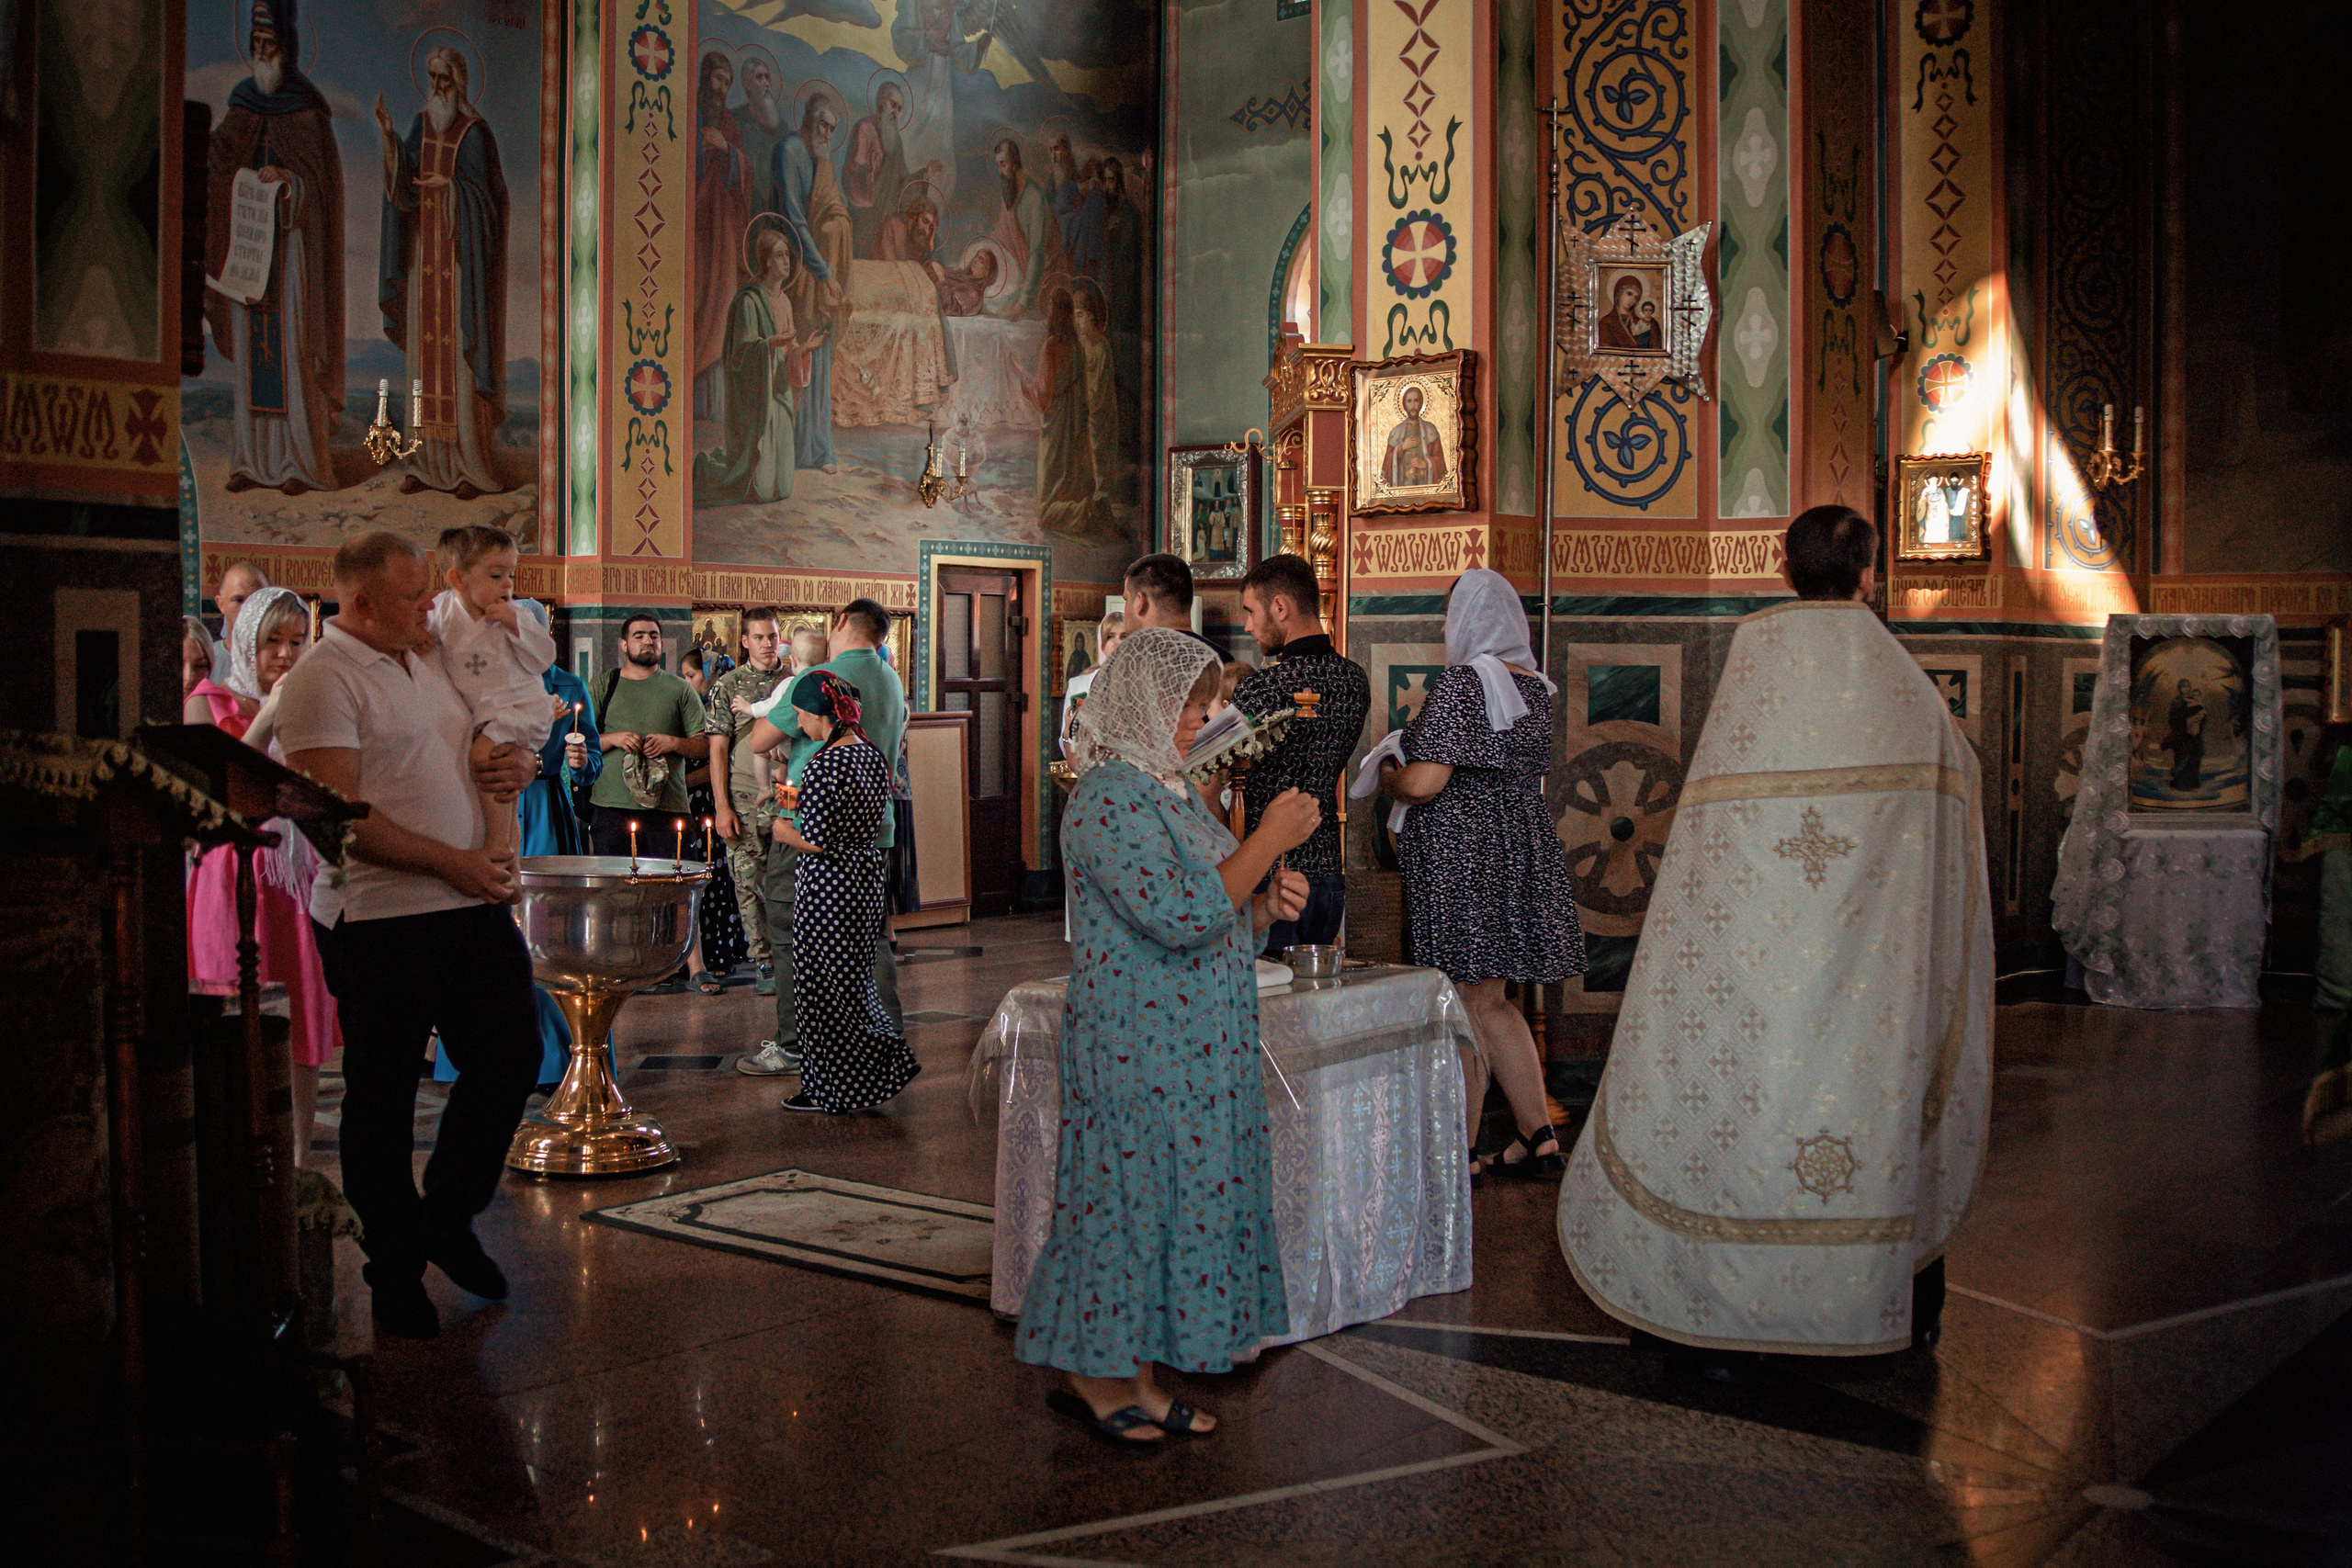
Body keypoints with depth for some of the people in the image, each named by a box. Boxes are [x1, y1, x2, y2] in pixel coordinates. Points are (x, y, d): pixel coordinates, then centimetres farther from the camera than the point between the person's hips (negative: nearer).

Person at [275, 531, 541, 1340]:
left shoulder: (428, 664, 15)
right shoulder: (322, 679, -10)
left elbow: (492, 747, 28)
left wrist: (517, 765, 3)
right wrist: (453, 862, -18)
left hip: (474, 905, 8)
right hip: (381, 918, -8)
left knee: (511, 1057, 11)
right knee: (382, 1098, 4)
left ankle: (449, 1218, 30)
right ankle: (396, 1267, 19)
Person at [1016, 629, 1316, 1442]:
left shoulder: (1170, 789, 14)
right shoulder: (1108, 799, -17)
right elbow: (1182, 916, -25)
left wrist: (1268, 905, 1)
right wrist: (1271, 838, -19)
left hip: (1198, 1046, 9)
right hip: (1138, 1047, -9)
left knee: (1181, 1191, 12)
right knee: (1130, 1191, 0)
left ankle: (1136, 1372, 22)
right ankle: (1096, 1375, 15)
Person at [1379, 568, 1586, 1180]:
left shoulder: (1460, 683, -14)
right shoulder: (1535, 687, 10)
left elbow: (1422, 784, -20)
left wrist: (1387, 775, 3)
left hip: (1460, 853, -8)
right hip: (1524, 847, 8)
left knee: (1465, 1004, 1)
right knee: (1490, 1001, 16)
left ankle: (1461, 1152, 10)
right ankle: (1538, 1137, 16)